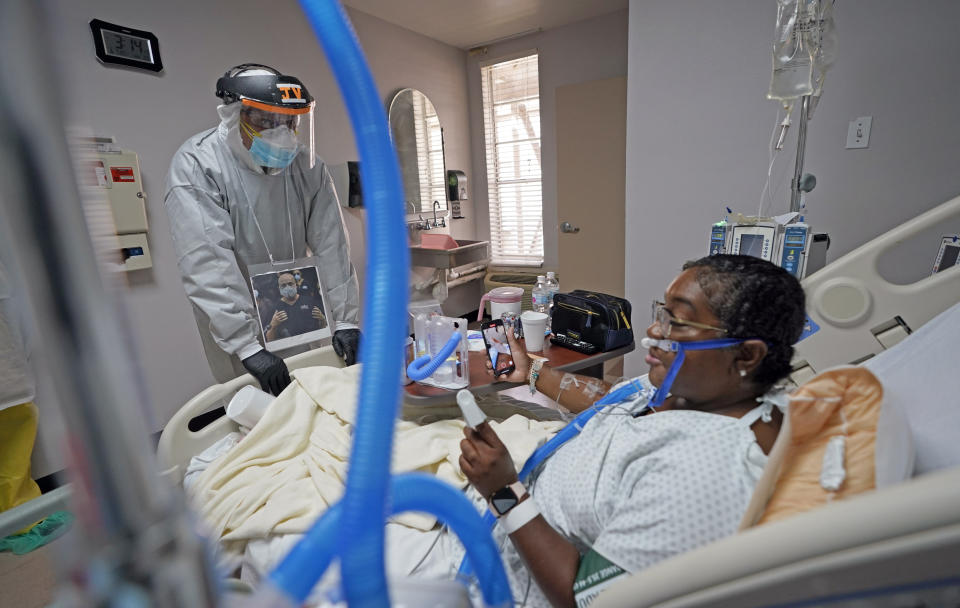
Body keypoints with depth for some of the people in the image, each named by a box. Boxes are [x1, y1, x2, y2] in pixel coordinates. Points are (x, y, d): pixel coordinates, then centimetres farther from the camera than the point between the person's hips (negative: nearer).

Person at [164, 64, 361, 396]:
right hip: (231, 317, -3)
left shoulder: (306, 165, -8)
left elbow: (331, 244, -12)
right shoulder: (195, 166, -19)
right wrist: (248, 346, -34)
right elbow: (207, 264, -28)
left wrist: (346, 319, -17)